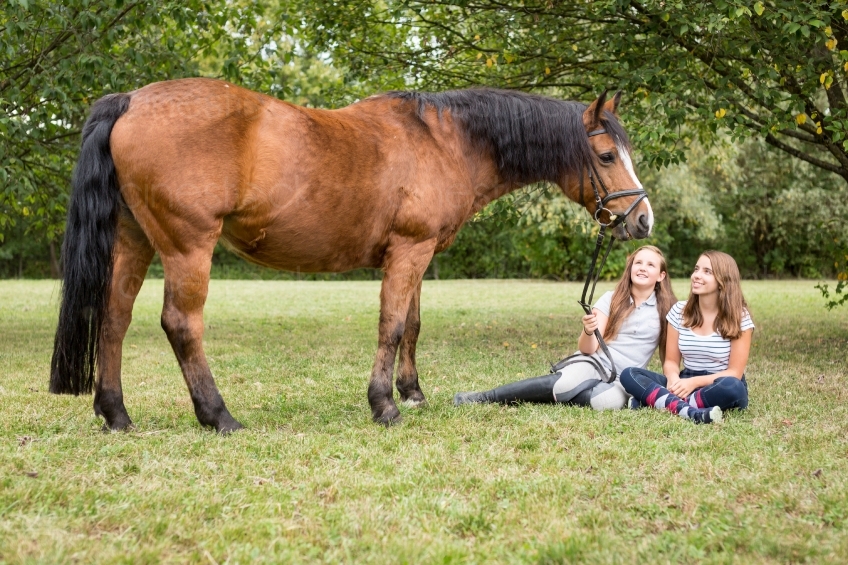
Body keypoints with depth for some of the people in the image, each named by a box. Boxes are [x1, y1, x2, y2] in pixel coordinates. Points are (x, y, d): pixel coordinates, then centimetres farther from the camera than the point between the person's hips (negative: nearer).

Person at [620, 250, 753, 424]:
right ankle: (688, 410, -41)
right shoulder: (679, 311, 4)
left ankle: (656, 400, -33)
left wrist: (694, 382, -25)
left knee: (732, 387, -40)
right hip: (687, 383, 4)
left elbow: (735, 372, -11)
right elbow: (671, 361, 5)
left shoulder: (739, 317, -8)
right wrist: (673, 378, -20)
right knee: (629, 374, -19)